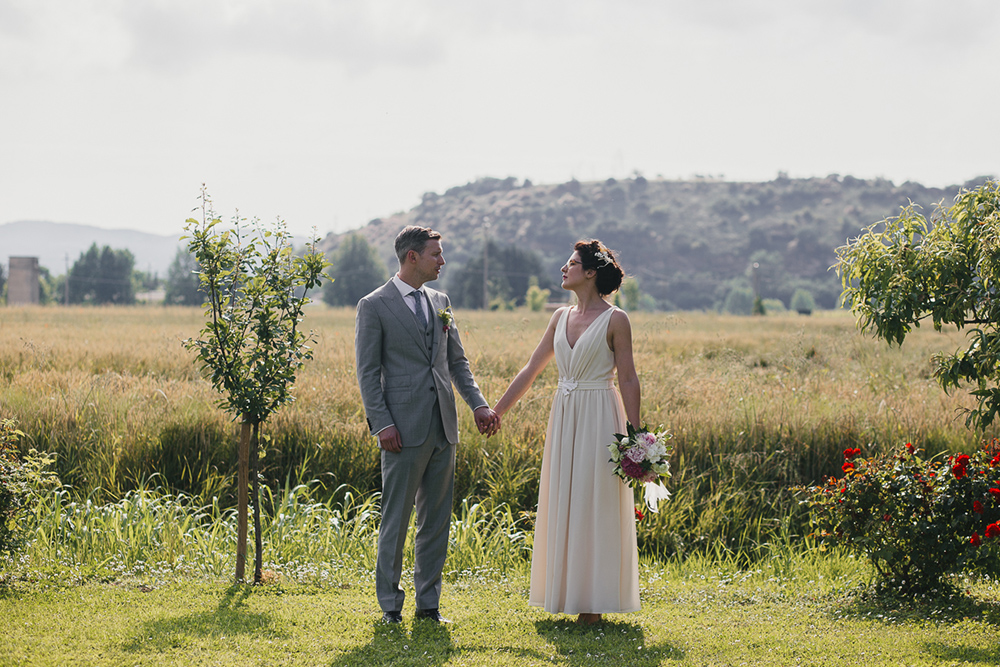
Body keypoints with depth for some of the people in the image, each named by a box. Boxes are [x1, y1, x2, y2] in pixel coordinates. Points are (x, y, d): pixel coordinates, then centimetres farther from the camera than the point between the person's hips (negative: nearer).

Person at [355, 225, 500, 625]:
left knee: (436, 520, 9)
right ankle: (390, 606, 7)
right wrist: (382, 424, -15)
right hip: (404, 430, -6)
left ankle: (428, 603, 16)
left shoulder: (441, 302, 15)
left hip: (443, 428, 6)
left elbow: (457, 361, 17)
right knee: (396, 519, -1)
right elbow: (367, 372, -6)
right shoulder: (374, 306, -3)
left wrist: (478, 404, 4)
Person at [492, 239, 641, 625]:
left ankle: (594, 603, 4)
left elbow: (628, 380, -7)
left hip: (599, 419, -6)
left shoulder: (615, 320, -7)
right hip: (564, 419, 6)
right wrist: (496, 411, 11)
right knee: (562, 504, 7)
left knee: (594, 505, -2)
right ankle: (567, 593, 16)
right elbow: (531, 369, 13)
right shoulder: (561, 317, 10)